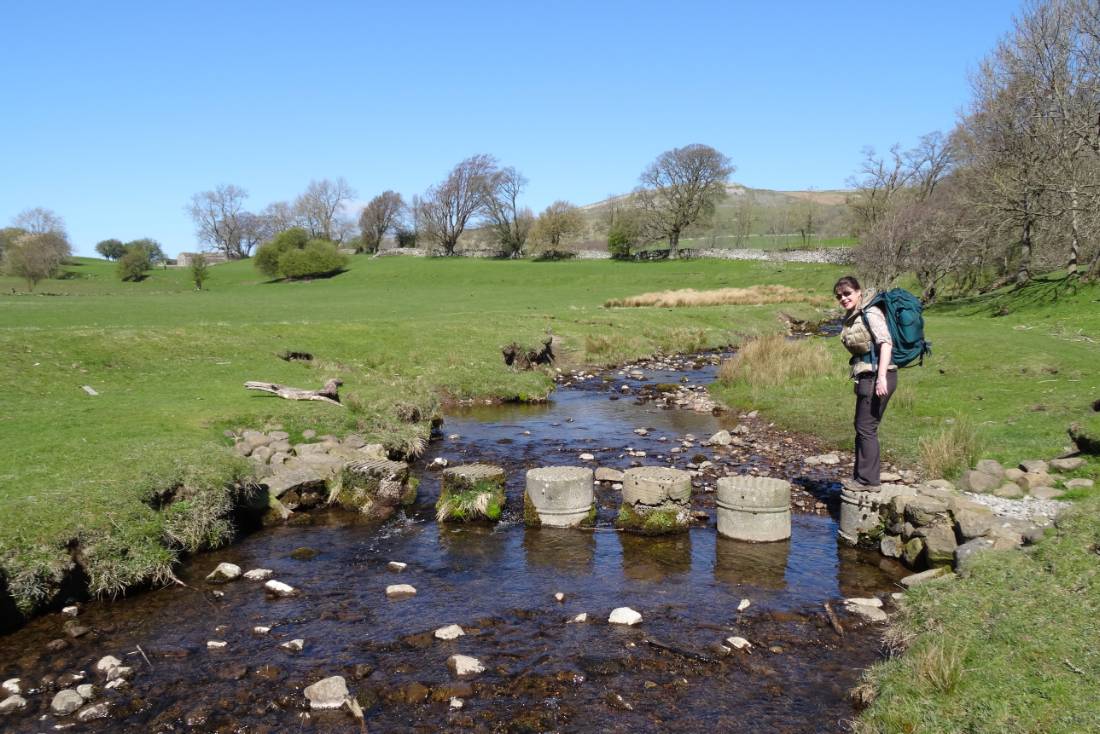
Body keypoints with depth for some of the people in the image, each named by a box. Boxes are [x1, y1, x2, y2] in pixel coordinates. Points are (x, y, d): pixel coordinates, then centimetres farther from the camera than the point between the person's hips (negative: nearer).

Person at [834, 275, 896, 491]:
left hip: (877, 376, -10)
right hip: (867, 377, 10)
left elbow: (886, 342, -23)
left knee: (866, 428, -4)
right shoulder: (852, 316, 15)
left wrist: (881, 376, -30)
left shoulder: (871, 313, -13)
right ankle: (862, 476, 25)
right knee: (862, 428, 15)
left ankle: (868, 480, 4)